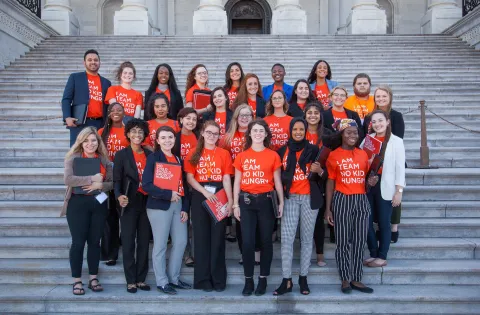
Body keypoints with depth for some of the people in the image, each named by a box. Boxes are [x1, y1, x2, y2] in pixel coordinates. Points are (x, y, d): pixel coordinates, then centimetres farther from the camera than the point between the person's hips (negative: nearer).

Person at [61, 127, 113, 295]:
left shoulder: (104, 160, 7)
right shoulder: (73, 158, -2)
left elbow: (112, 182, 4)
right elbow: (68, 179, -17)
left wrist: (99, 185, -16)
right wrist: (92, 179, -20)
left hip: (99, 204, 3)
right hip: (78, 203, -3)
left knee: (94, 241, 10)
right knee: (78, 242, 0)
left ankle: (93, 278, 19)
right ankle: (77, 281, 9)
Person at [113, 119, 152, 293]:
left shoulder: (150, 154, 11)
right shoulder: (121, 154, 1)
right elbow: (117, 179, -5)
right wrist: (119, 196, -24)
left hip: (146, 202, 4)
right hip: (129, 203, -3)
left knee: (144, 242, 7)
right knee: (128, 242, -1)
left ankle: (141, 279, 16)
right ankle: (131, 281, 6)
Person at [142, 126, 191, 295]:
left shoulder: (178, 159, 15)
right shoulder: (153, 158, -5)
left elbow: (183, 184, 14)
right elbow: (146, 184, -15)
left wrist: (185, 207, 5)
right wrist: (168, 194, -21)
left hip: (178, 205, 6)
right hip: (159, 205, -6)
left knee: (181, 242, 8)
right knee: (160, 245, 1)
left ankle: (174, 278, 23)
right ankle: (162, 281, 12)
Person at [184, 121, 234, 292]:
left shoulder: (224, 154, 6)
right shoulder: (194, 153, 6)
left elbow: (226, 178, -1)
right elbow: (190, 177, -1)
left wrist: (230, 200, -10)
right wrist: (205, 191, -14)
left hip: (219, 197, 0)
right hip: (200, 197, 0)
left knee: (218, 237, 3)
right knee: (201, 237, 4)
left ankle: (218, 279, 12)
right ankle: (203, 279, 12)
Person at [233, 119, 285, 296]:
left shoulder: (273, 156, 3)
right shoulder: (242, 156, 6)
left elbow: (277, 182, 6)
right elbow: (237, 182, 8)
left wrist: (281, 202, -1)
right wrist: (235, 204, 3)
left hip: (266, 201, 0)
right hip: (246, 201, 1)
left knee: (266, 241, 6)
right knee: (247, 242, -2)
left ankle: (263, 279, 17)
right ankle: (248, 280, 10)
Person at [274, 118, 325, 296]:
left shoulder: (313, 150, 4)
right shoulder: (283, 151, 8)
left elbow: (323, 174, 7)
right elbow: (278, 175, 12)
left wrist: (319, 171, -14)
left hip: (310, 198, -1)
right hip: (290, 198, 1)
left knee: (307, 238, 4)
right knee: (286, 238, -6)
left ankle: (303, 278, 12)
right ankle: (286, 280, -2)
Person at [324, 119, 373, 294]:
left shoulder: (363, 154, 9)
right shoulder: (334, 156, 0)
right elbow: (330, 182, 1)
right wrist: (328, 208, -2)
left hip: (361, 200, 3)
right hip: (341, 200, -3)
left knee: (359, 242, 6)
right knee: (343, 242, 2)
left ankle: (356, 279, 17)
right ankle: (345, 279, 15)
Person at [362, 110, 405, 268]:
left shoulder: (396, 141, -2)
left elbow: (400, 168, -5)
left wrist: (399, 191, -9)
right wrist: (365, 177, -8)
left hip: (385, 188, -4)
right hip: (367, 187, 4)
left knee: (384, 223, 4)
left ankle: (382, 257, 16)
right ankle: (373, 254, 20)